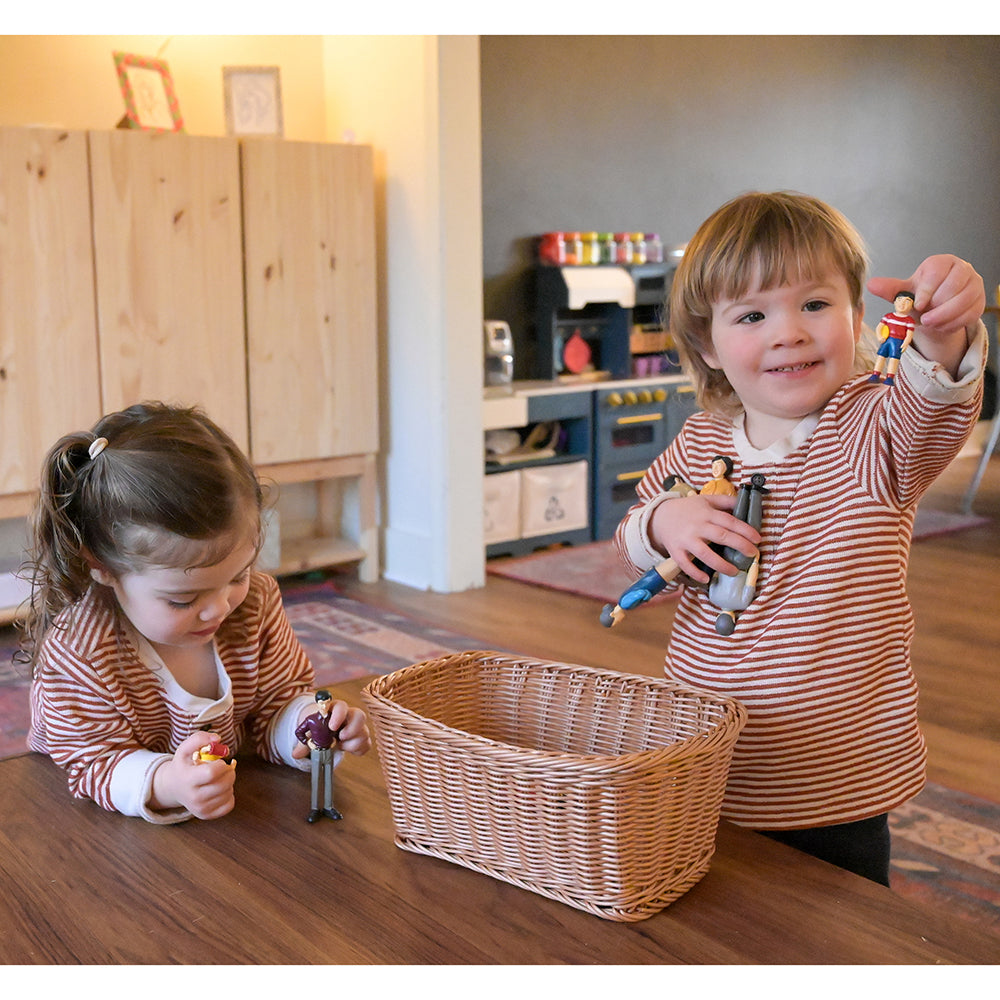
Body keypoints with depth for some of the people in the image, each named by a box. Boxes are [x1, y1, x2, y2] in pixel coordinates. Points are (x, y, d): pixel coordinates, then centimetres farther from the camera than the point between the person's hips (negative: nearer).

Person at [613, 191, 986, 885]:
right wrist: (662, 523, -11)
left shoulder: (871, 432, -11)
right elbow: (633, 545, 12)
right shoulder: (700, 444, 0)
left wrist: (941, 338, -55)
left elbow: (931, 409, -34)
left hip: (839, 783, -3)